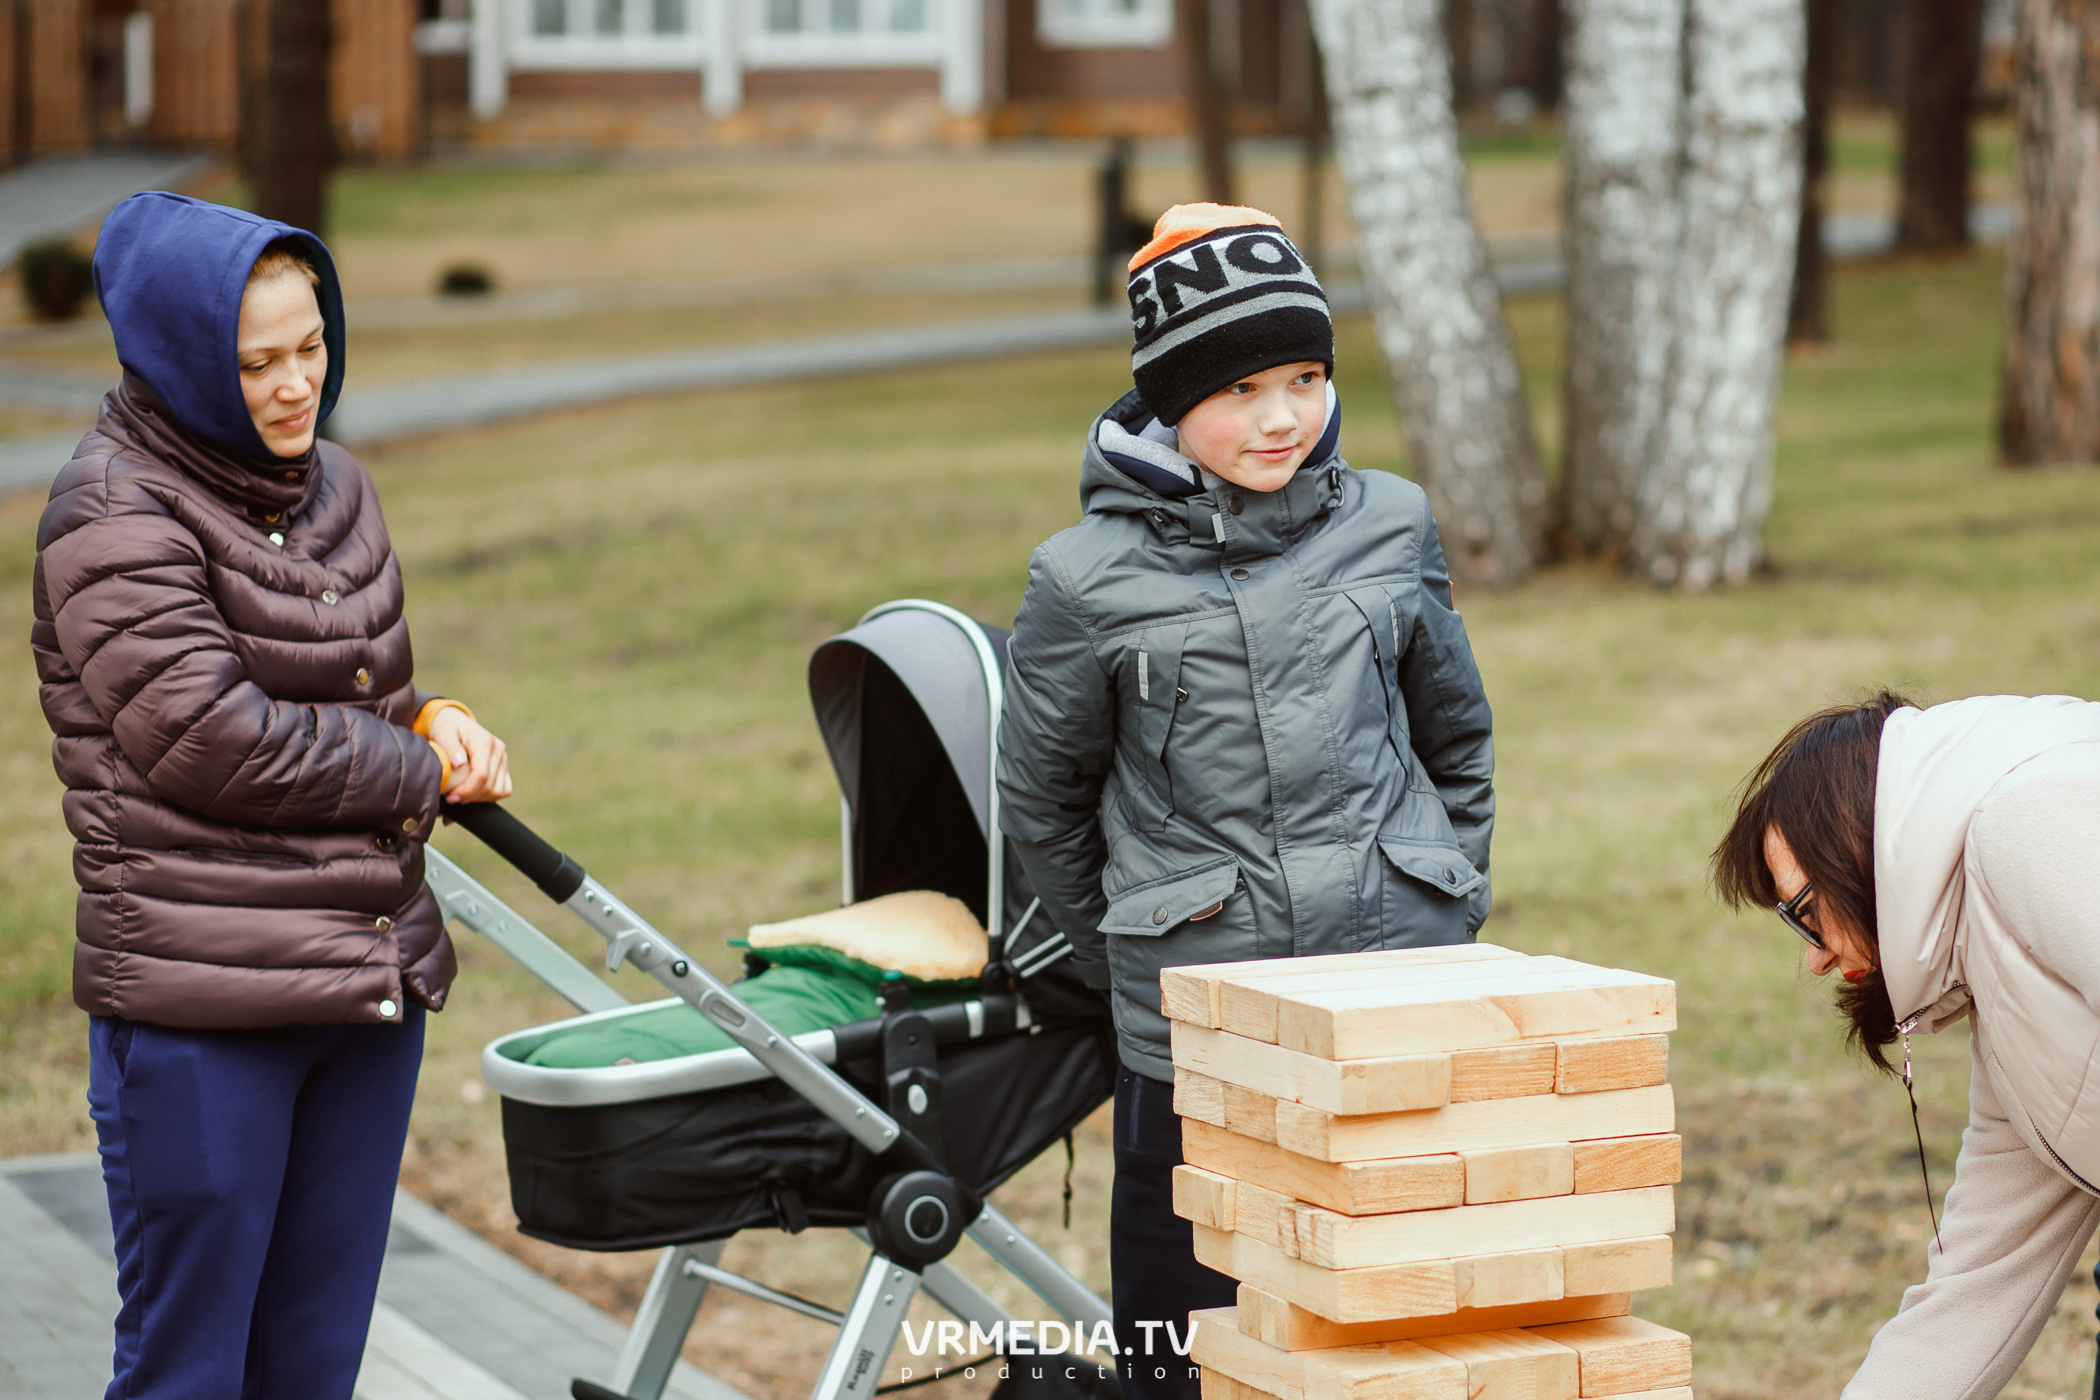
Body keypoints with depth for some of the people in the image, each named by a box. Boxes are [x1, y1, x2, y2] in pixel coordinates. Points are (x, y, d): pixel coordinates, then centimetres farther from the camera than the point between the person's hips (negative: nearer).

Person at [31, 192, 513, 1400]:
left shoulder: (334, 486, 13)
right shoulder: (114, 514, -11)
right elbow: (209, 740, -19)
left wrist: (433, 721, 0)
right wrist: (426, 769, -9)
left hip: (373, 980, 7)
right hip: (197, 1009, -7)